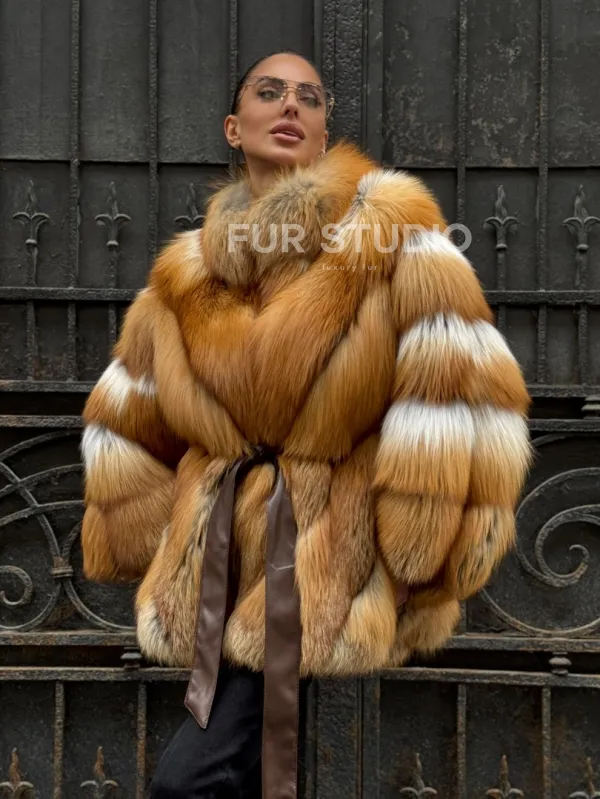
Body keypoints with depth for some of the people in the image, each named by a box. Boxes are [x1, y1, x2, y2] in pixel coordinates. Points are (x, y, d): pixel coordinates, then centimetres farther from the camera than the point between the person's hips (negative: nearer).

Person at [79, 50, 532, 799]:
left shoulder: (389, 229, -8)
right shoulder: (188, 273, 6)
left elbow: (456, 388, -15)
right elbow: (126, 421, 15)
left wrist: (415, 555, -16)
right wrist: (162, 552, 14)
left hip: (336, 566, -5)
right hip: (220, 564, 5)